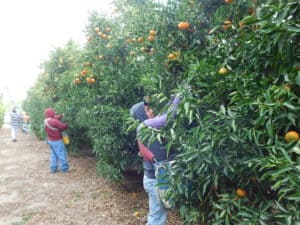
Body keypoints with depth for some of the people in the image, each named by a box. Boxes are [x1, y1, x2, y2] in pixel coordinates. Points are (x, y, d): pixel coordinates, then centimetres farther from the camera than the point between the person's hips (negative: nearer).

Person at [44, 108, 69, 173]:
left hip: (50, 140, 9)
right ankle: (65, 168, 13)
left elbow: (56, 117, 13)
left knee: (53, 154, 18)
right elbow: (63, 126, -18)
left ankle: (53, 168, 22)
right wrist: (66, 124, 0)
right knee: (61, 155, 4)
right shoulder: (54, 121, -25)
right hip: (57, 141, -9)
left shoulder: (46, 120, 3)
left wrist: (61, 115, 1)